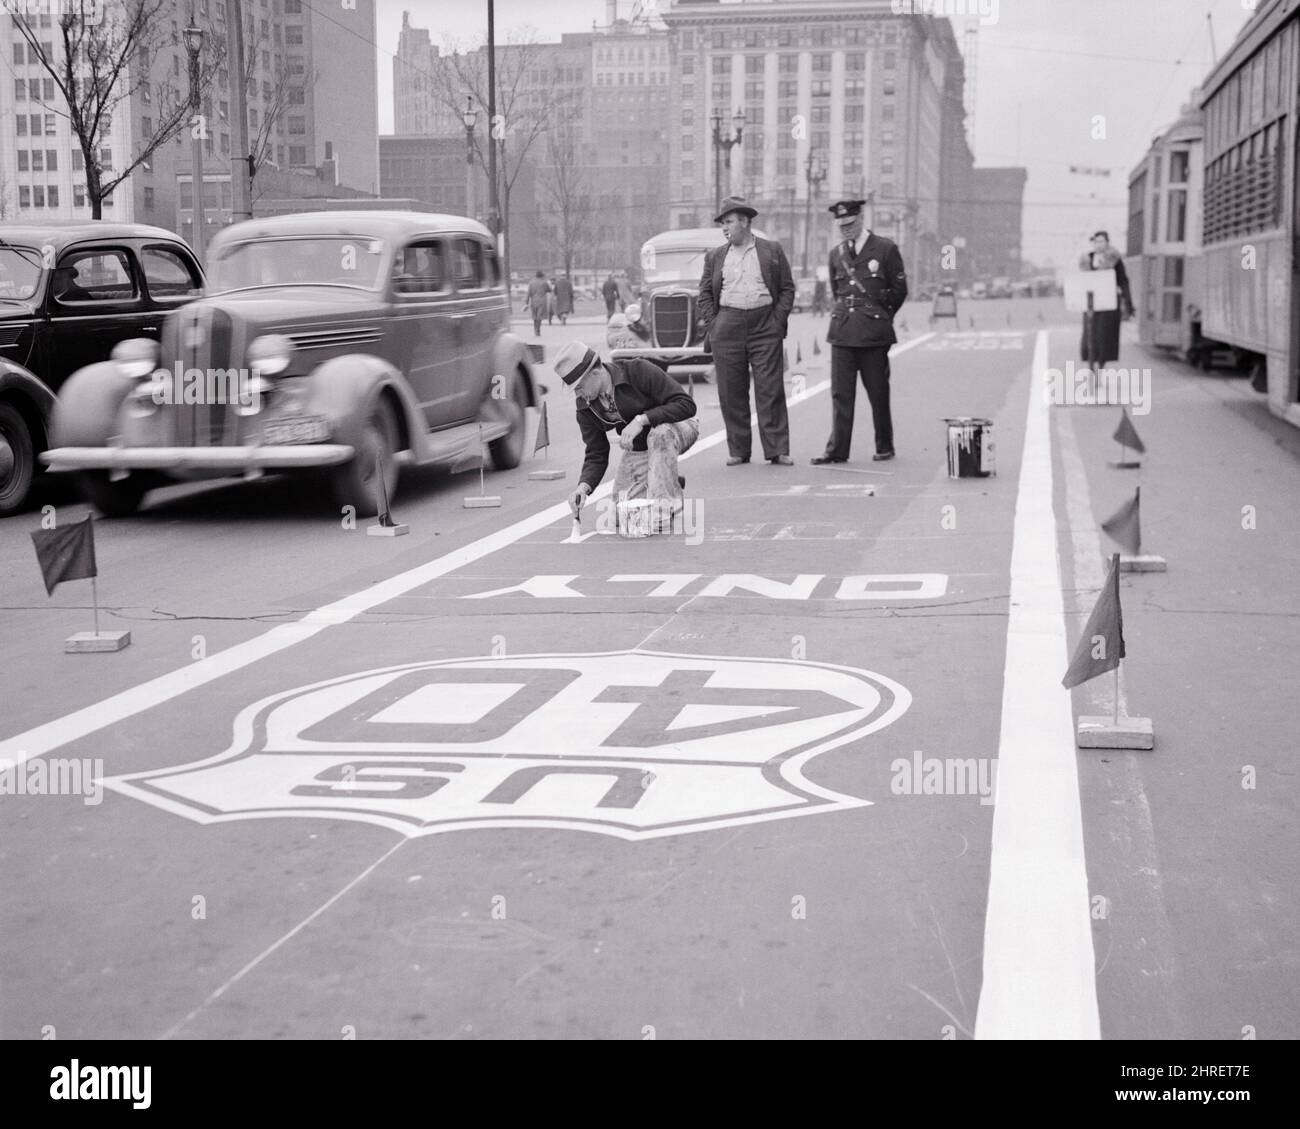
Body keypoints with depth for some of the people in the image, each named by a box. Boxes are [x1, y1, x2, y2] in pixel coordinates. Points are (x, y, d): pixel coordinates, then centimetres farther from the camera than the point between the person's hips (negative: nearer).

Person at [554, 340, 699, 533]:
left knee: (660, 434, -42)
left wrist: (641, 420, -37)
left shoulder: (638, 371, -27)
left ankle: (664, 509, -27)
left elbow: (686, 405, -30)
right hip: (638, 449, 5)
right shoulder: (585, 406, -10)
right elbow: (596, 455, -6)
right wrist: (583, 486, -25)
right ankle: (671, 486, 19)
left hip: (677, 427, -5)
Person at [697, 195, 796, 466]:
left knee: (770, 390, -5)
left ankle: (776, 451, -2)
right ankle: (738, 451, 10)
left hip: (765, 326, -2)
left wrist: (778, 321, -3)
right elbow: (705, 293, 13)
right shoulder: (715, 256, 13)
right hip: (727, 328, 2)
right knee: (731, 393, 2)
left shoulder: (772, 251, 8)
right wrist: (712, 325, 1)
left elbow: (787, 288, 7)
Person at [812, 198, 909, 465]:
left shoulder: (885, 249, -1)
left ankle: (884, 447, 16)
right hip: (842, 332, 3)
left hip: (873, 333, -3)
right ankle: (837, 450, -1)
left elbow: (899, 290, 5)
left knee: (878, 393, 3)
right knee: (840, 393, -1)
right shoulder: (836, 254, 12)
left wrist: (880, 317, 11)